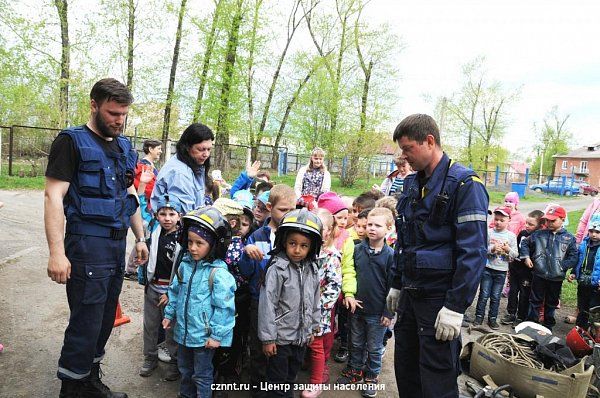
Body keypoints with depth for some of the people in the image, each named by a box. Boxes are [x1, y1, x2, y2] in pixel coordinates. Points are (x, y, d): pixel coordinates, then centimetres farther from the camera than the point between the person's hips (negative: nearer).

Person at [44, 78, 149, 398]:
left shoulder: (124, 147, 14)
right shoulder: (72, 142, -6)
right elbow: (53, 196, -13)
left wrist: (140, 238, 17)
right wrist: (56, 251, -20)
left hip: (118, 244, 7)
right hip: (87, 244, -7)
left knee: (104, 319, 13)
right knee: (86, 321, -3)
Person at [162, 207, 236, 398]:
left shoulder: (218, 273, -23)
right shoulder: (184, 264, -2)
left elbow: (224, 307, -20)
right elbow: (175, 292, 12)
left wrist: (217, 335, -17)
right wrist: (170, 314, 14)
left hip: (204, 335, -7)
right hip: (184, 331, 7)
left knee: (202, 375, 11)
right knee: (184, 368, 27)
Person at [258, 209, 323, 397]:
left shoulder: (312, 269, -1)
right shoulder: (277, 268, -19)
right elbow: (267, 304, -19)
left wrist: (313, 327, 14)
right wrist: (268, 338, -16)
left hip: (301, 336, 5)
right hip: (280, 337, -5)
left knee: (291, 377, 23)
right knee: (278, 382, 10)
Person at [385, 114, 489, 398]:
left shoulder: (464, 184, -14)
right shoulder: (412, 184, 10)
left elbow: (473, 252, -19)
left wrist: (455, 307, -21)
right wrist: (397, 285, 18)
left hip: (439, 298, -7)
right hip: (410, 294, 7)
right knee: (404, 369, 19)